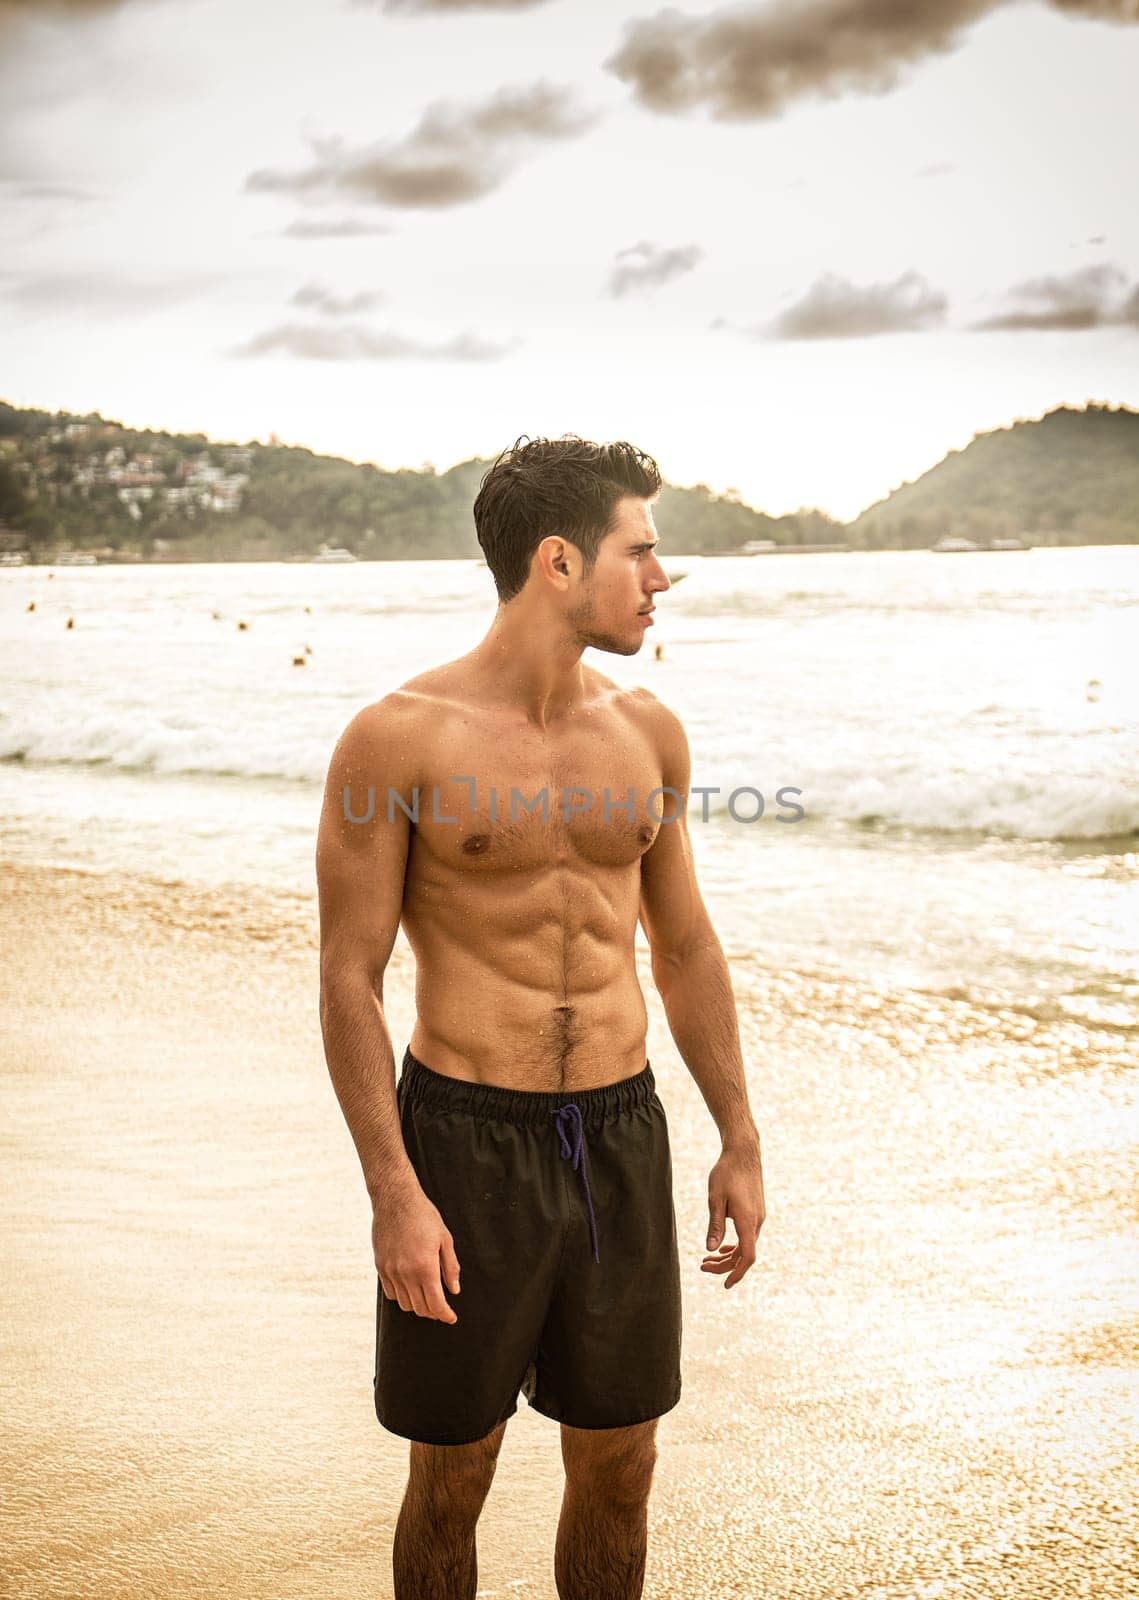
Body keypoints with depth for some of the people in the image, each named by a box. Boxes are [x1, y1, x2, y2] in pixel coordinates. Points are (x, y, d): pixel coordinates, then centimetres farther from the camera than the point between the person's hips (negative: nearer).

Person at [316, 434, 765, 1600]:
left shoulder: (648, 733, 5)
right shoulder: (397, 739, -10)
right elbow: (348, 979, -10)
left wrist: (740, 1142, 10)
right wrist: (394, 1194, -15)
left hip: (622, 1138, 4)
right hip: (465, 1143, -4)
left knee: (618, 1471, 14)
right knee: (452, 1478, 9)